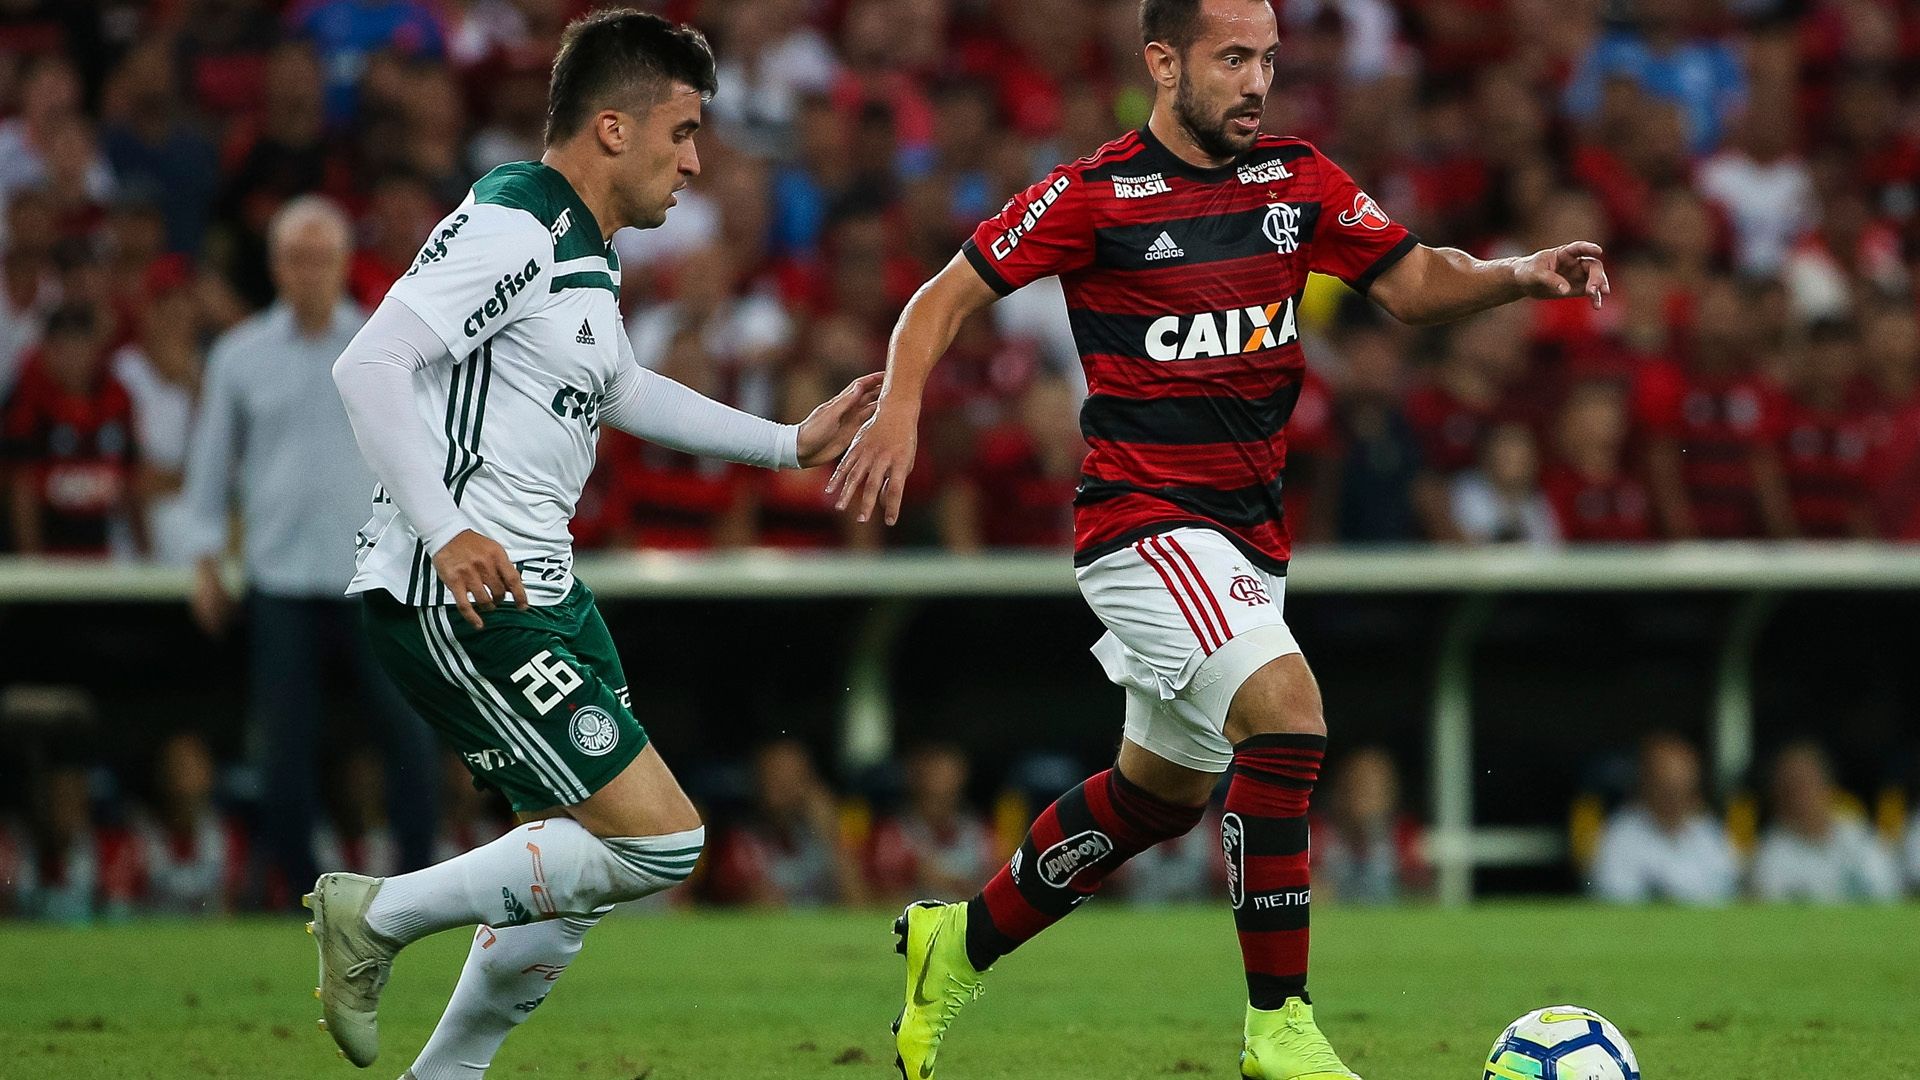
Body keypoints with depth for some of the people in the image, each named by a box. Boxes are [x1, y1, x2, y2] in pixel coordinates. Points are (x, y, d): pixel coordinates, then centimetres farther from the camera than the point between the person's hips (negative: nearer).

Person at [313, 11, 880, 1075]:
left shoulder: (583, 248, 17)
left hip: (534, 586, 10)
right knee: (659, 840, -13)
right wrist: (448, 534, -30)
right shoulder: (509, 227, -15)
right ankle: (377, 916, -4)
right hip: (455, 593, -10)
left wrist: (789, 443, 37)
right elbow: (369, 364, -24)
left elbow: (619, 389, 36)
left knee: (581, 862, 14)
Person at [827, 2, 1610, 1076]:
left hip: (1251, 533, 7)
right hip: (1143, 522, -7)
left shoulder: (1298, 179, 6)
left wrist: (1521, 274, -11)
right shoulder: (1093, 195, -9)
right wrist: (900, 410, -20)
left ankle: (963, 940, 40)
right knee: (1288, 710, -26)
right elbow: (948, 298, -4)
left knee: (1162, 790, 18)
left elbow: (1414, 279, 8)